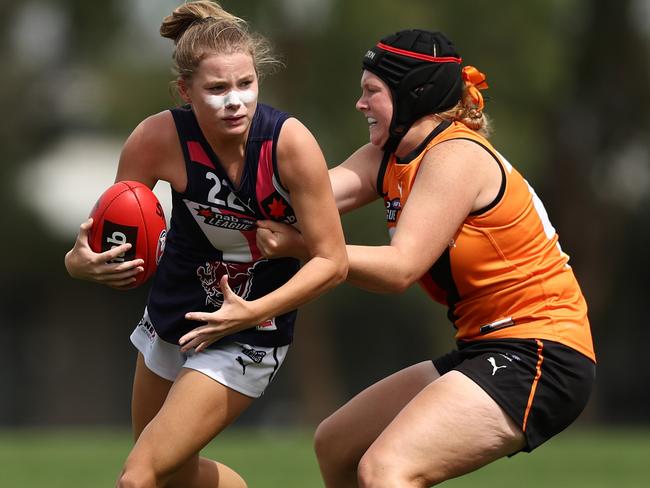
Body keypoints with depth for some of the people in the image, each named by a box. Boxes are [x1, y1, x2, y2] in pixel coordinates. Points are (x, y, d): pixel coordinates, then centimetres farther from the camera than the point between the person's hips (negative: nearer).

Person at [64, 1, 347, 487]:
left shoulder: (290, 142, -27)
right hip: (171, 318, 4)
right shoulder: (160, 138, -22)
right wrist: (82, 261, -37)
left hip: (248, 337, -4)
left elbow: (332, 261, -21)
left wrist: (252, 313, -31)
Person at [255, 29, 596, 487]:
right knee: (336, 445, 18)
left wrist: (297, 245, -21)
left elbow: (399, 268, -22)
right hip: (485, 349, 10)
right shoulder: (389, 159, 10)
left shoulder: (457, 157, -16)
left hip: (537, 362, -10)